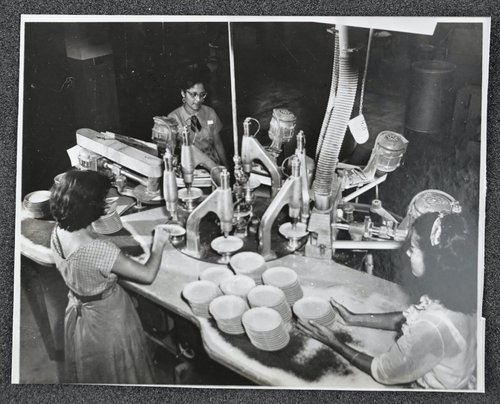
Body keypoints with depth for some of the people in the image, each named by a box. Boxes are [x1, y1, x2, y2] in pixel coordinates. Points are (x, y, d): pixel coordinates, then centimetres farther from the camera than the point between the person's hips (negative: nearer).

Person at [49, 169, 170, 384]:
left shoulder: (58, 232, -17)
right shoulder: (100, 250, -39)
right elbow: (148, 275, -27)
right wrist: (158, 244, -12)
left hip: (78, 311, 7)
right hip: (107, 320, -7)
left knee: (90, 371, 32)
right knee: (118, 374, 21)